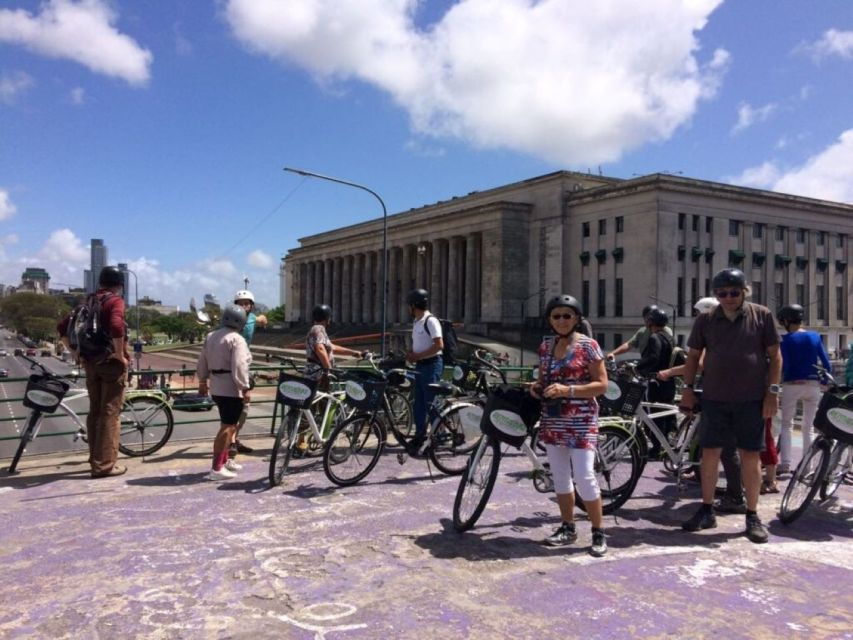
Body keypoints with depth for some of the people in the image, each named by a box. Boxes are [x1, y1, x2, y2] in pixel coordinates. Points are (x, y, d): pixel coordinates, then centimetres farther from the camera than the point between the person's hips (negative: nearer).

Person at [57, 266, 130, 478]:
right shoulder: (115, 301, -9)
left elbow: (62, 329, 12)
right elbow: (116, 327, -28)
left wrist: (76, 353, 14)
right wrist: (122, 356, -17)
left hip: (90, 362, 7)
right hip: (111, 363, -7)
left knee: (95, 412, 13)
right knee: (110, 413, -3)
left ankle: (96, 461, 19)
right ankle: (105, 464, -1)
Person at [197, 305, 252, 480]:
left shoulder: (211, 336, 13)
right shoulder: (236, 339, -13)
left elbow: (203, 362, 19)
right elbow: (239, 366, -21)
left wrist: (203, 381, 29)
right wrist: (245, 388, -19)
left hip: (216, 387, 9)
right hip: (231, 389, -9)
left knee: (228, 425, 21)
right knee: (228, 427, -7)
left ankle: (224, 461, 28)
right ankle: (217, 469, -9)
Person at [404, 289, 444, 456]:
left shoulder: (431, 321, -15)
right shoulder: (416, 322, 13)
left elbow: (439, 345, -21)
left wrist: (417, 356, -18)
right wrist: (411, 354, 3)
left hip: (431, 365, -9)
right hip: (420, 365, 9)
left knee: (431, 403, -6)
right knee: (418, 403, 12)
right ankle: (419, 436, 20)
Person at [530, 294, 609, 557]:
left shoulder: (588, 345, -7)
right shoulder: (546, 345, 9)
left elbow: (602, 384, -10)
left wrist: (567, 390, -22)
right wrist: (537, 387, -3)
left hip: (581, 421, -5)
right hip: (553, 420, 6)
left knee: (584, 476, -8)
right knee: (560, 476, 11)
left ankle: (599, 532, 7)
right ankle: (567, 528, 23)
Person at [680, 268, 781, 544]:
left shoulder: (762, 316, 0)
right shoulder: (705, 320, 4)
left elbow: (775, 355, 1)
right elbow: (693, 355, 10)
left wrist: (773, 391, -6)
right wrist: (688, 387, 3)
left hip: (751, 398, -2)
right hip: (714, 397, 2)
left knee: (750, 455, 4)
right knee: (709, 452, 5)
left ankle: (752, 516, 15)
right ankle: (706, 511, 17)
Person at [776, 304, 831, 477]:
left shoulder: (785, 339, -4)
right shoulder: (815, 337, 7)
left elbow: (784, 365, -11)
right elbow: (826, 364, 5)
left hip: (792, 385, -3)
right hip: (813, 385, 3)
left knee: (787, 425, 7)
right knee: (808, 427, 11)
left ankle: (785, 463, -2)